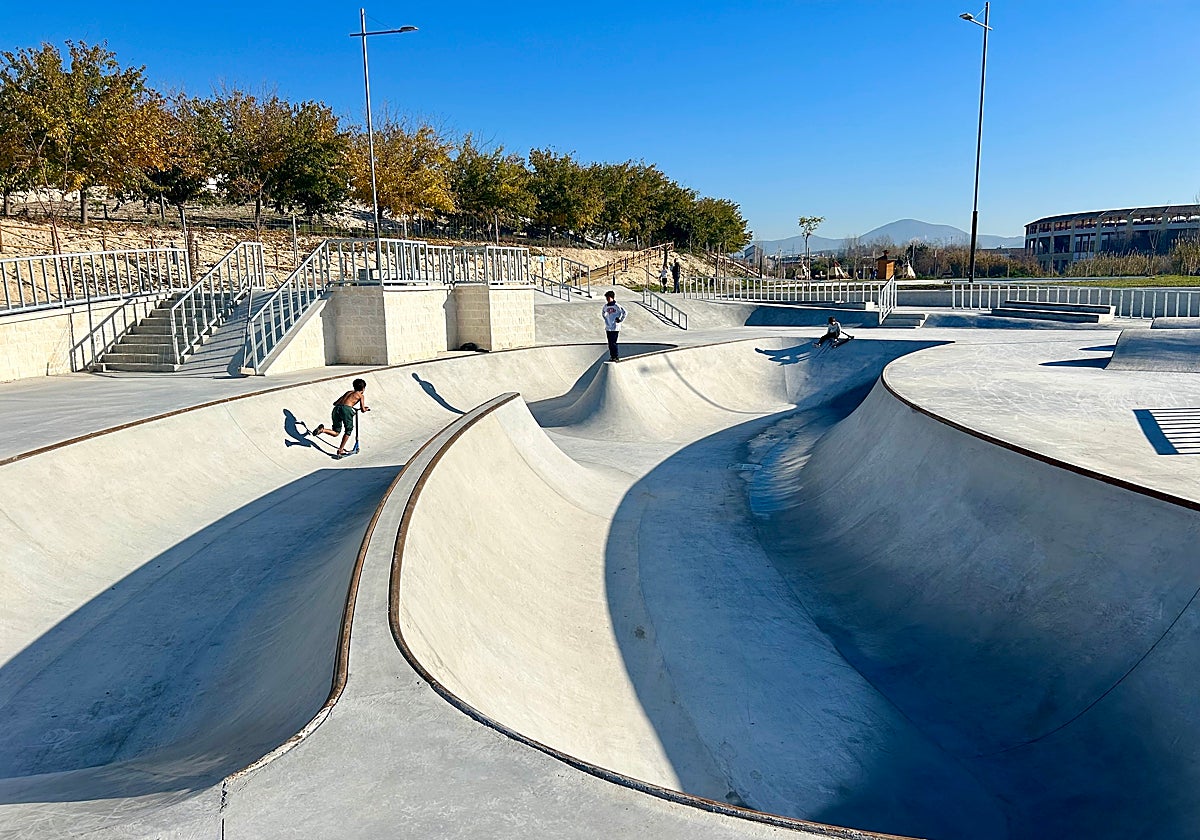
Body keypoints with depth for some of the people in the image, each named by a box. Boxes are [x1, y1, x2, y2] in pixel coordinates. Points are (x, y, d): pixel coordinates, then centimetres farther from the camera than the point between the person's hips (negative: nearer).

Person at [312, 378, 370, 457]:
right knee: (348, 430, 17)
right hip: (346, 409, -5)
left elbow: (335, 403, 31)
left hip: (337, 409, 5)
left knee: (335, 433, 15)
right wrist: (366, 408, 33)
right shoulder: (361, 395, 17)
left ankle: (323, 429, -12)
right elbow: (363, 410, 11)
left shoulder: (348, 392, 31)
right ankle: (340, 450, 12)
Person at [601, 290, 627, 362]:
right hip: (608, 328, 6)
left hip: (615, 328, -6)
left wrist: (620, 320, -5)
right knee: (610, 343, 9)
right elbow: (602, 313, 26)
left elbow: (624, 312, -8)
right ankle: (612, 356, 17)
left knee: (613, 342, -8)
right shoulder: (605, 306, 7)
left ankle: (616, 357, -1)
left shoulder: (616, 306, -11)